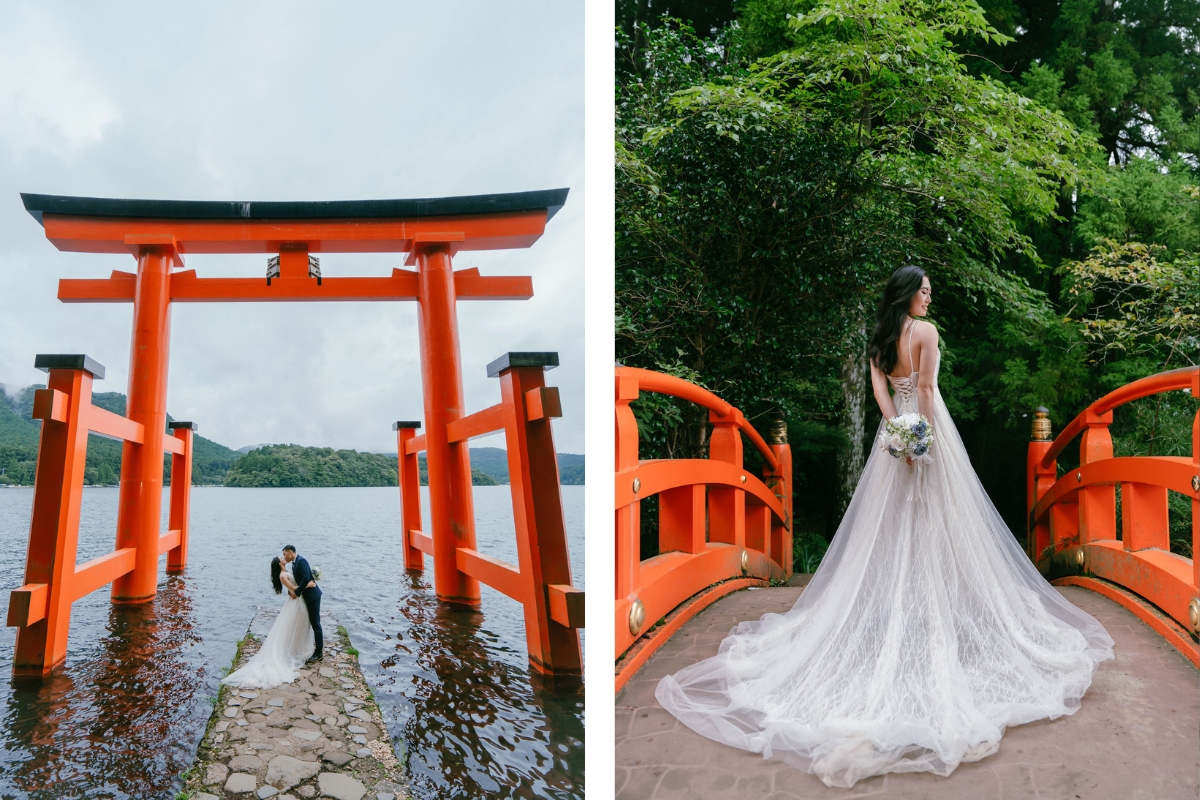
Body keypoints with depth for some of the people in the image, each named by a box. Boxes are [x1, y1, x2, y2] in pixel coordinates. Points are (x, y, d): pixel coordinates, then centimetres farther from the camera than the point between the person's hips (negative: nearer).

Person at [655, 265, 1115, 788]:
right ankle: (935, 606, 6)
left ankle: (891, 608, 17)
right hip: (927, 428, -6)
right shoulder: (926, 331, -9)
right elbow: (926, 390, -15)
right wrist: (928, 437, -14)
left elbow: (880, 390, 0)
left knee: (893, 520, 10)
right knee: (933, 520, 0)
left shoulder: (878, 338, 9)